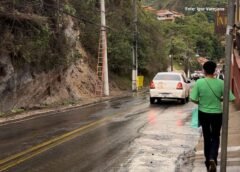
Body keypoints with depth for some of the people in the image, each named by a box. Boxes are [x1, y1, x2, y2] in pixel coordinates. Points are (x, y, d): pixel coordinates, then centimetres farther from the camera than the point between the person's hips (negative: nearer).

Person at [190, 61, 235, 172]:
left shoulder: (199, 82, -12)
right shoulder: (220, 83, -11)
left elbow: (193, 99, -13)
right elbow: (230, 98, -10)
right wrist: (219, 99, 8)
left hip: (203, 113, 1)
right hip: (217, 114, 0)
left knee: (207, 137, 17)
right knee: (215, 137, 14)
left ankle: (208, 160, 26)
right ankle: (212, 158, -8)